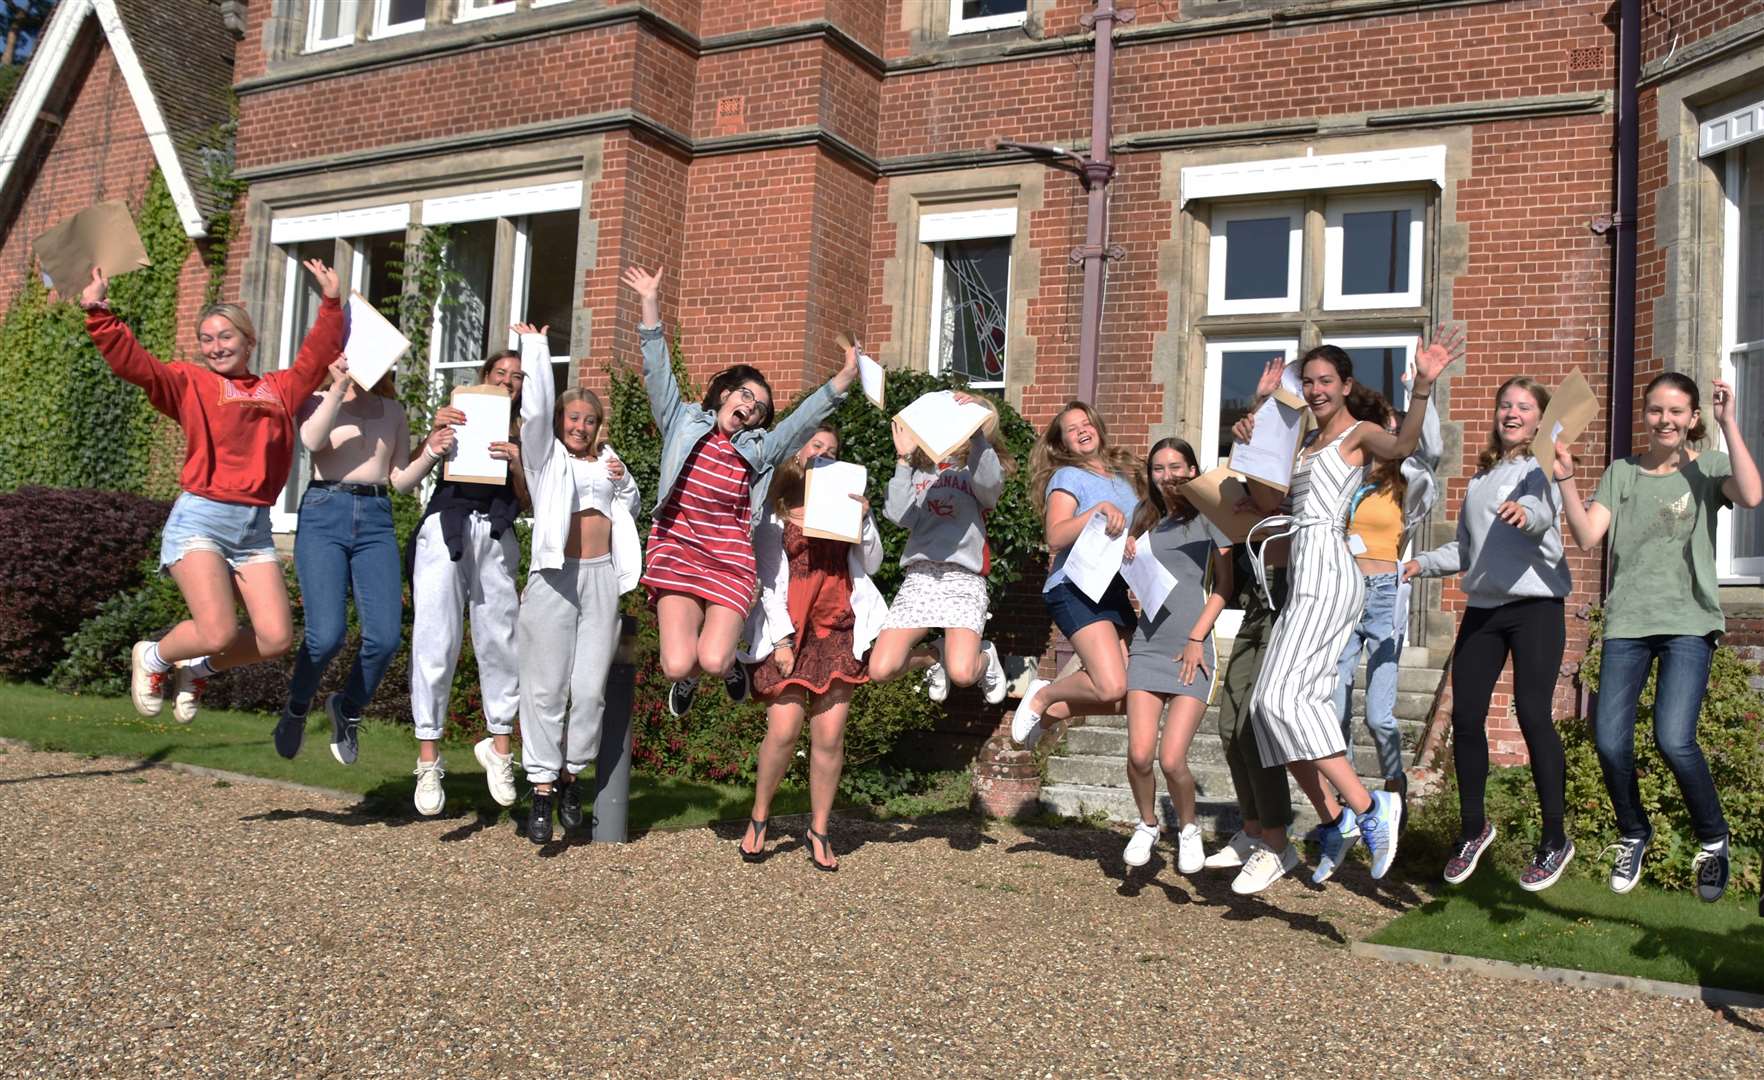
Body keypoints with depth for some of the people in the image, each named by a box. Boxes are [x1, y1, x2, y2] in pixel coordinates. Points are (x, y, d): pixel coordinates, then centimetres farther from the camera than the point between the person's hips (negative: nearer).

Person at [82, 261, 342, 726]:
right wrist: (98, 312, -14)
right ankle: (151, 657, 17)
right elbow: (132, 362, -5)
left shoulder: (279, 389, 16)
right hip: (200, 518, -4)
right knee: (219, 632, -16)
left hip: (255, 527, 4)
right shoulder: (190, 382, 6)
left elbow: (319, 356, 22)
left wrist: (331, 304, 16)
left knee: (276, 638, -6)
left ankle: (196, 668, 22)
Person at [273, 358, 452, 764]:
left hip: (376, 521, 3)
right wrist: (339, 388, -16)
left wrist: (430, 453, -1)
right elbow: (313, 441, -12)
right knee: (326, 635, -15)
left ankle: (348, 707, 19)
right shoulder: (319, 400, 10)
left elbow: (401, 480, 15)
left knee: (385, 637, -10)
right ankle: (297, 706, 16)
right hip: (325, 516, -3)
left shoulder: (393, 410, 19)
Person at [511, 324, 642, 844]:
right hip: (555, 574, -3)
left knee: (590, 689, 0)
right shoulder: (546, 455, 9)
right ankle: (542, 790, 1)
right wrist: (535, 347, 1)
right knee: (546, 687, -4)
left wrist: (625, 484, 9)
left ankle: (573, 774, 15)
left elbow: (630, 513, 29)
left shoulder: (608, 461, 20)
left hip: (602, 576, 3)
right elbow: (536, 406, -5)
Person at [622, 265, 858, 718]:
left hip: (730, 561, 1)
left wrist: (844, 378, -11)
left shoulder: (759, 449, 13)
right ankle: (687, 676, 24)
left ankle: (728, 660, 21)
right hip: (676, 553, -1)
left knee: (712, 660, -18)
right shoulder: (684, 424, 10)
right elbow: (658, 373, 2)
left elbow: (806, 418, 3)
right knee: (678, 664, -15)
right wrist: (651, 305, -6)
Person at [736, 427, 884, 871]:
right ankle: (758, 818, 9)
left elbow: (870, 564, 12)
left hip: (837, 630, 3)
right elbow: (767, 580, 3)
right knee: (784, 730, -13)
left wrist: (864, 518, -4)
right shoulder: (774, 513, 8)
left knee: (830, 736, -2)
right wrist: (780, 638, -6)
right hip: (789, 630, -3)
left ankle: (819, 832, 10)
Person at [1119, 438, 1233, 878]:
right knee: (1139, 754, -11)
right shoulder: (1145, 519, 14)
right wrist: (1125, 558, 0)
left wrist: (1196, 638, -7)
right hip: (1147, 645, 3)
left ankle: (1188, 829, 17)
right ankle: (1147, 824, 18)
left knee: (1171, 759, -12)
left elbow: (1224, 586, 1)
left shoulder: (1206, 516, 2)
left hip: (1191, 650, -3)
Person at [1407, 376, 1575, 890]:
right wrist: (1423, 563, 11)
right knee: (1465, 716, 3)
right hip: (1482, 608, 6)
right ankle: (1474, 828, 20)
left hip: (1535, 605, -6)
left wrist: (1527, 512, -47)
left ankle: (1555, 838, 5)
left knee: (1533, 715, -10)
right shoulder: (1480, 477, 19)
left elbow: (1546, 511, -25)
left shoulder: (1542, 468, -2)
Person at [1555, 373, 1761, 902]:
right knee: (1609, 740, -6)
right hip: (1626, 621, 3)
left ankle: (1714, 839, 9)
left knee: (1673, 739, -18)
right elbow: (1587, 537, 0)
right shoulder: (1621, 473, 11)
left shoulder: (1706, 467, 5)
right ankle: (1634, 836, 21)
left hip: (1689, 621, -3)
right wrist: (1565, 481, -12)